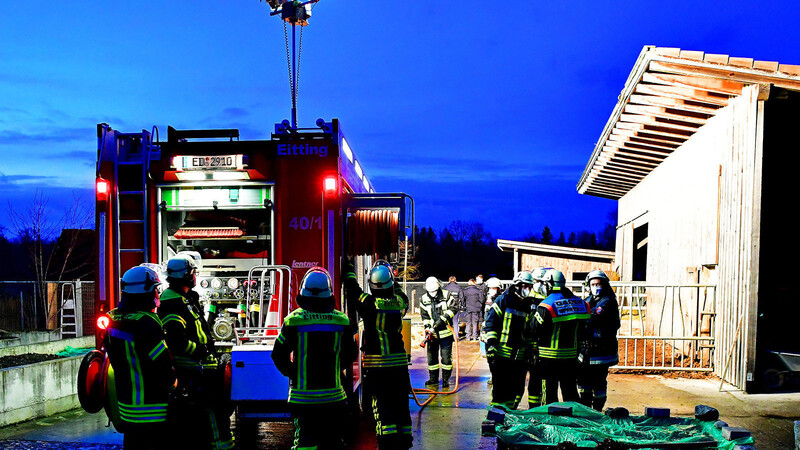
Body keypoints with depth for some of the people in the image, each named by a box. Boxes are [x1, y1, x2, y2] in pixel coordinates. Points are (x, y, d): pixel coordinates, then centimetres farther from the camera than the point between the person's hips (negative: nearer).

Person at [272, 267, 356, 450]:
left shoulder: (293, 320, -8)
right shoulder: (341, 320, -2)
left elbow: (279, 355, -1)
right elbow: (350, 354, 9)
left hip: (302, 395, -1)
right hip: (333, 396, 2)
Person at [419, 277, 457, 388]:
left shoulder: (446, 295, -1)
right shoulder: (424, 299, 4)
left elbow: (452, 309, -5)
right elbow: (424, 316, 5)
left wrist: (443, 319, -16)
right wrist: (427, 328, -8)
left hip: (445, 331, -2)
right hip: (432, 333, 2)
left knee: (446, 356, 2)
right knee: (431, 356, 6)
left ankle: (446, 379, 13)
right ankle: (433, 380, 16)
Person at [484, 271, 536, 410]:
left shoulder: (528, 306, 15)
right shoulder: (503, 301, -2)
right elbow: (490, 323, -5)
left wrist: (531, 352, 17)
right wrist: (490, 345, -14)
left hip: (520, 356, 5)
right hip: (501, 354, -5)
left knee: (517, 388, 8)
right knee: (500, 388, 0)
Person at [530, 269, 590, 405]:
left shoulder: (546, 306, -18)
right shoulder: (579, 302, 2)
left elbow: (535, 330, -13)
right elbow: (581, 325, 12)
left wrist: (535, 314, 0)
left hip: (549, 357, -5)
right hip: (571, 355, 5)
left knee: (550, 391, 5)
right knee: (570, 391, 15)